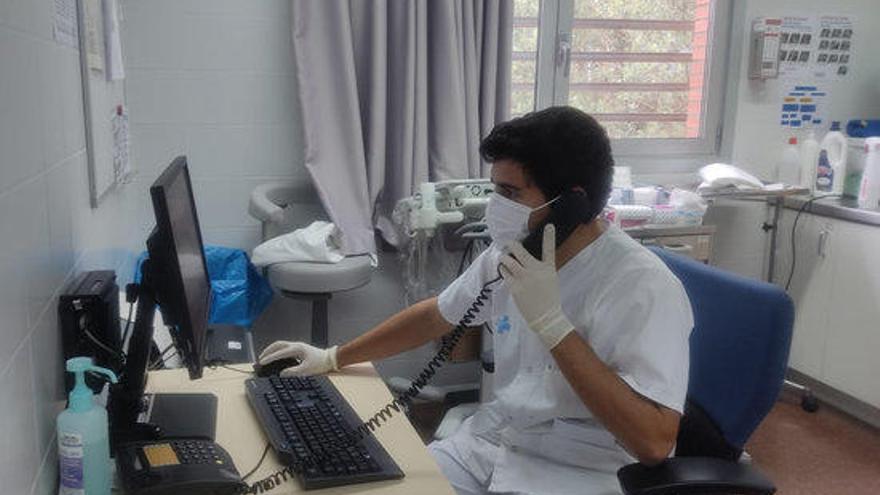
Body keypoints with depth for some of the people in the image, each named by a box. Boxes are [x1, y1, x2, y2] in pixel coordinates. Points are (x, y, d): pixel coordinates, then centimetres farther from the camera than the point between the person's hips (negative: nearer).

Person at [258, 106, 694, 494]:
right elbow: (434, 316, 14)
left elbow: (654, 443, -29)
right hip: (490, 441, 6)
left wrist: (551, 322, -31)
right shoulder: (509, 254, -2)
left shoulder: (644, 288, -22)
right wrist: (331, 359, 16)